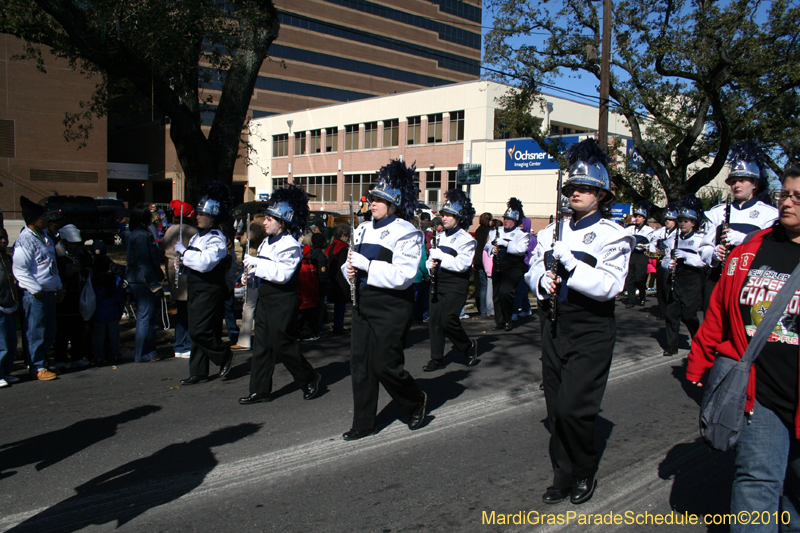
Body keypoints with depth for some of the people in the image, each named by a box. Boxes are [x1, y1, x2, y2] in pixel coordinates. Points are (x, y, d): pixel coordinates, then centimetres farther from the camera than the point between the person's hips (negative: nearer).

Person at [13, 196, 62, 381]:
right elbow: (19, 269, -18)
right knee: (35, 332, 0)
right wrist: (36, 290, -18)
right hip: (34, 295, -9)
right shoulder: (25, 240, -14)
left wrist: (58, 287, 19)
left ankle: (41, 359, 28)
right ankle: (37, 367, 9)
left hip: (49, 292, 9)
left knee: (49, 332, 14)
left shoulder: (45, 236, 15)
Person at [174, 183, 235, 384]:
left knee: (199, 331, -11)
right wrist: (182, 262, 4)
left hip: (210, 291, -9)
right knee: (196, 332, 11)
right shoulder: (198, 236, 14)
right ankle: (198, 372, 19)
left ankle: (224, 356, 11)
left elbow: (204, 262, -29)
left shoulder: (217, 240, -14)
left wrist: (182, 250, -19)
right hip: (195, 291, 9)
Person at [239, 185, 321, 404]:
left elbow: (282, 273, -26)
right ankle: (260, 390, 17)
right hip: (265, 300, 9)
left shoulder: (290, 245, -15)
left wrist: (256, 263, -22)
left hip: (282, 302, -9)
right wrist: (251, 272, 5)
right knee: (262, 345, 10)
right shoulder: (267, 242, 13)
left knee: (283, 344, -2)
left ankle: (309, 379, 17)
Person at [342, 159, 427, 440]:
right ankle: (363, 423, 20)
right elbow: (351, 262, 20)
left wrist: (365, 264, -21)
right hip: (363, 303, 7)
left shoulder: (406, 233, -11)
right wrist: (350, 269, -4)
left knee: (385, 365, -3)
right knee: (360, 364, 8)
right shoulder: (363, 230, 11)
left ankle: (416, 400, 27)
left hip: (391, 307, -7)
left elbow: (402, 276, -20)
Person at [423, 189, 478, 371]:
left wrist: (440, 255, -16)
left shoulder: (466, 239, -8)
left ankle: (469, 346, 14)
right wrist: (431, 265, -3)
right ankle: (437, 358, 14)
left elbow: (461, 265, -19)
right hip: (438, 283, 7)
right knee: (434, 320, 3)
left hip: (455, 286, -7)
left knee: (448, 320, -13)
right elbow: (431, 258, 21)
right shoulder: (439, 237, 14)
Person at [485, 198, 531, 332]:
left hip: (513, 269, -6)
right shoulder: (497, 231, 14)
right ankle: (500, 322, 16)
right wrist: (492, 249, -9)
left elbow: (521, 249, -18)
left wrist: (505, 243, -22)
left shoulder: (522, 234, -3)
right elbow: (487, 245, 13)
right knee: (497, 295, 6)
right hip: (498, 268, 6)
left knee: (505, 292, -19)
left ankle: (507, 320, 2)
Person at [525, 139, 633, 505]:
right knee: (556, 410, 10)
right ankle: (563, 476, 26)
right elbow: (533, 269, 12)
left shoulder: (612, 235, -5)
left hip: (591, 332, -5)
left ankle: (585, 472, 18)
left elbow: (609, 285, -17)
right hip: (554, 326, 5)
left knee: (573, 409, -8)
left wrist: (569, 263, -23)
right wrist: (543, 281, -10)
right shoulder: (553, 231, 12)